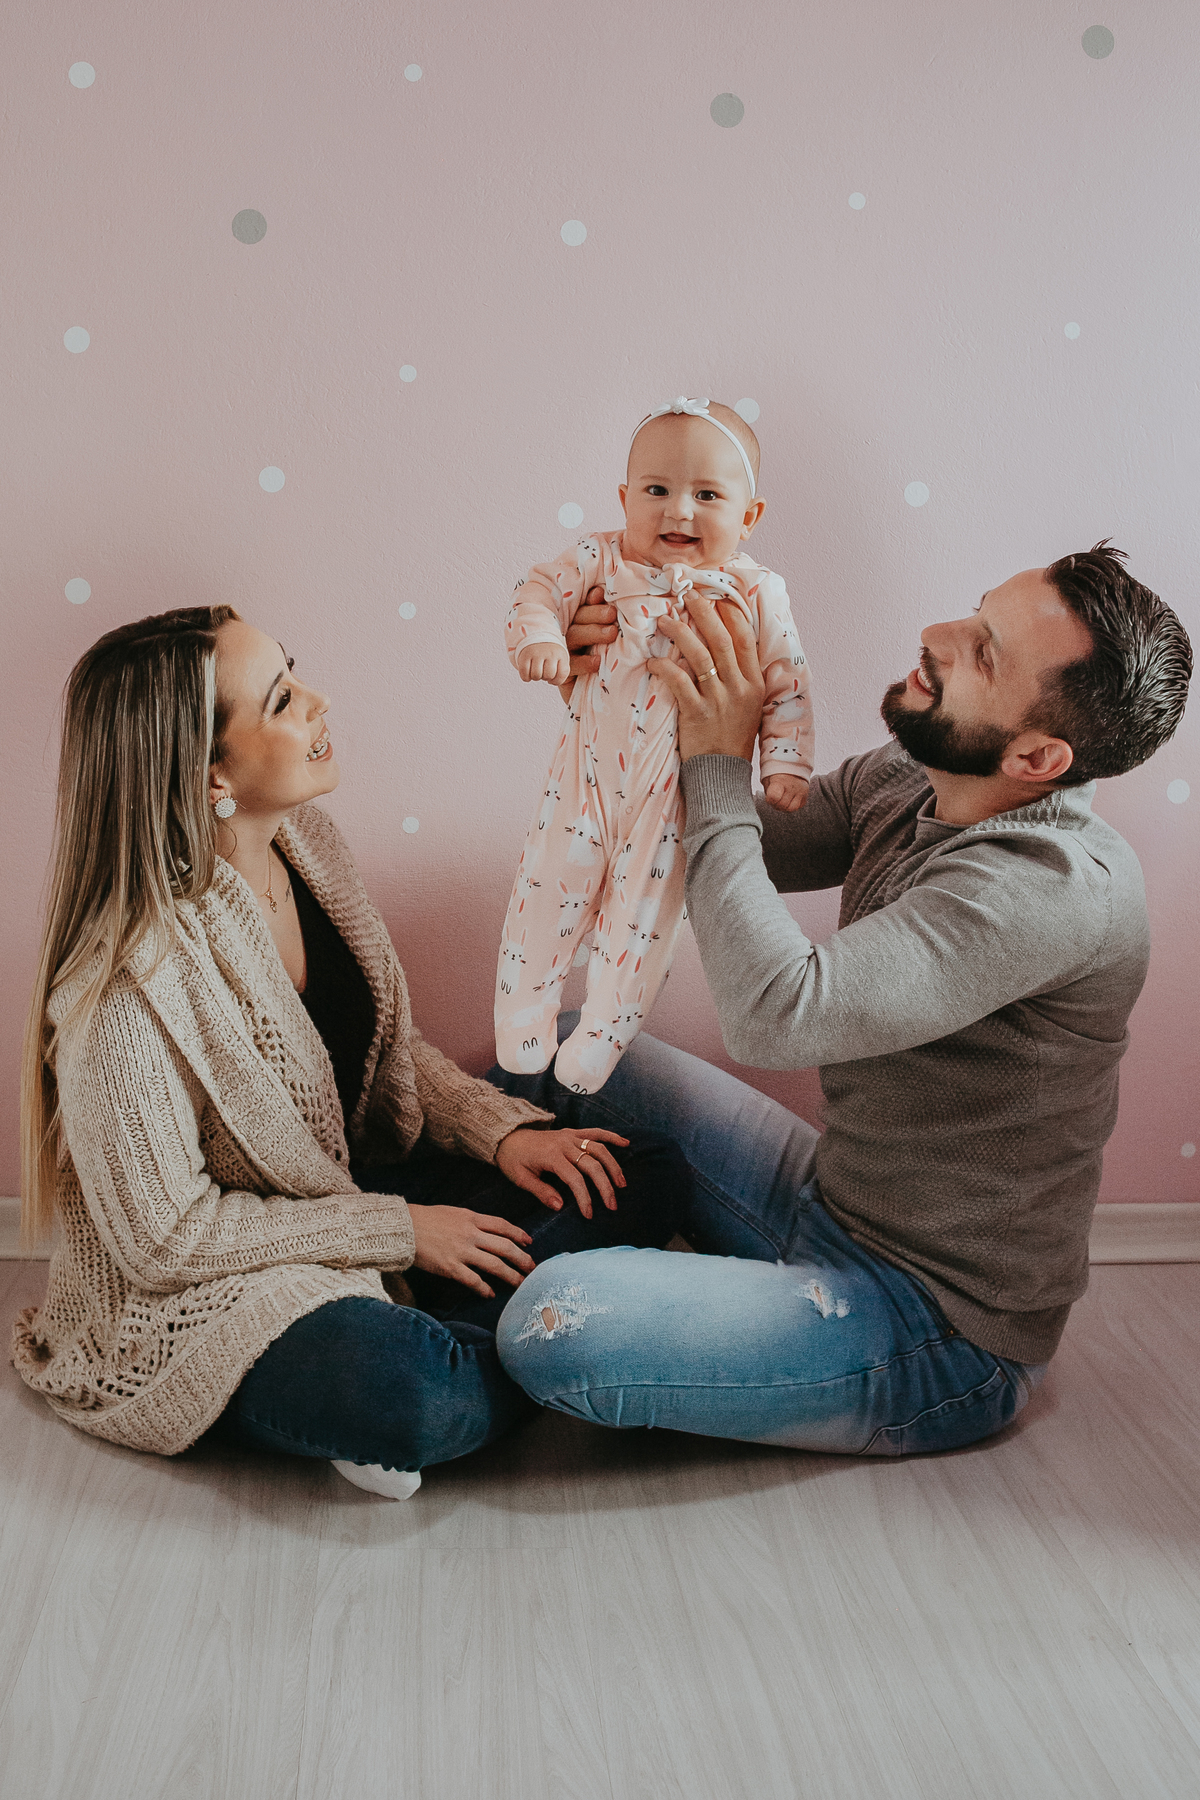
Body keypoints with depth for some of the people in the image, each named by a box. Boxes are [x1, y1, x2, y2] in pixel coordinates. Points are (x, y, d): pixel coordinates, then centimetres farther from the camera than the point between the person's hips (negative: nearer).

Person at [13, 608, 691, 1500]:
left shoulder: (307, 839, -3)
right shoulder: (128, 982, -27)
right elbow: (164, 1238, -20)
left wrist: (503, 1129, -7)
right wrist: (399, 1232, -17)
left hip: (351, 1188, 8)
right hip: (201, 1294, -7)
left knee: (648, 1178, -4)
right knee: (411, 1402, -39)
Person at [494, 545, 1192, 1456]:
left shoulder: (1058, 885, -30)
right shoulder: (900, 784, -2)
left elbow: (780, 1016, -38)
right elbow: (714, 852, 9)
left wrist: (719, 764, -28)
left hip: (942, 1337, -8)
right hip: (831, 1200, 8)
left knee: (556, 1325, -25)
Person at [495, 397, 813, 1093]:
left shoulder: (757, 593, -5)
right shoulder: (604, 559, -3)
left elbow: (787, 686, -1)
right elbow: (542, 588, -2)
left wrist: (787, 766, -9)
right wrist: (538, 638, -22)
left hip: (681, 790, -1)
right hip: (589, 771, 1)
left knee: (645, 910, 8)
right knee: (548, 885, 6)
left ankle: (601, 1038, 26)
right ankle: (525, 1019, 26)